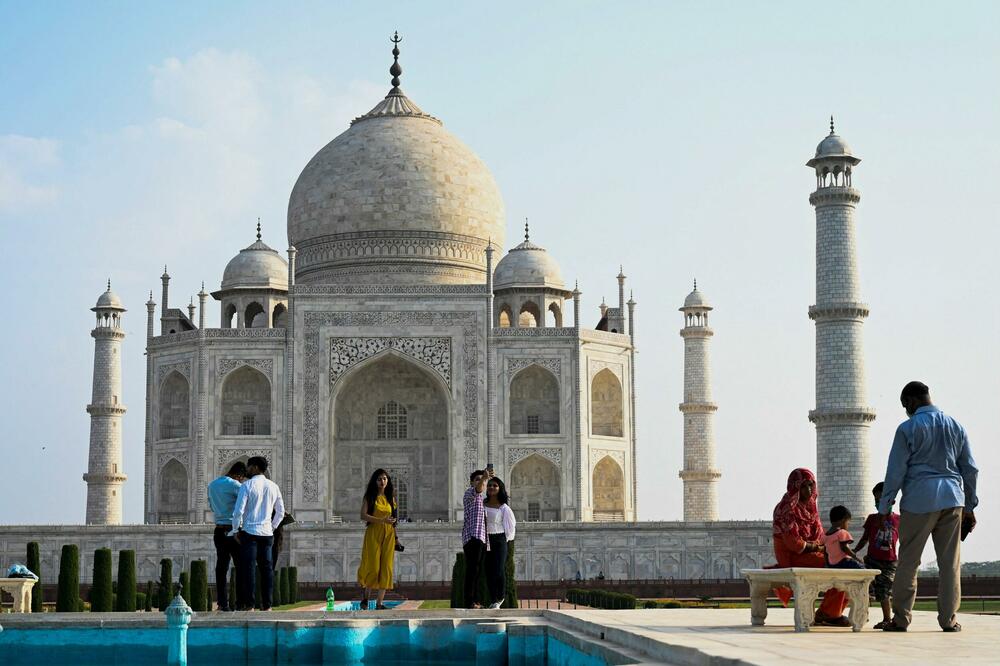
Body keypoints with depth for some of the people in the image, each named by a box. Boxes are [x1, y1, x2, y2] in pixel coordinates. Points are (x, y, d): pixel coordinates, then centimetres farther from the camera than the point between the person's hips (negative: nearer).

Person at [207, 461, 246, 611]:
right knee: (240, 567, -1)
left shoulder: (212, 485, 12)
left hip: (219, 530, 7)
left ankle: (222, 603, 3)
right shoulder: (233, 485, -11)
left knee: (221, 568, 6)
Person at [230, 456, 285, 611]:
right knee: (266, 567, 6)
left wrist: (236, 530, 1)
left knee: (248, 567, -4)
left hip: (250, 531, -5)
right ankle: (267, 605, 6)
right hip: (267, 533, 5)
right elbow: (280, 512, 16)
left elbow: (238, 511, -11)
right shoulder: (273, 487, 10)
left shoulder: (247, 485, -6)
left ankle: (248, 605, -7)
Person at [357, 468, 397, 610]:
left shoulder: (390, 498, 14)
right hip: (373, 533, -4)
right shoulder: (369, 497, 1)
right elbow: (363, 515, -9)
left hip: (388, 535, 4)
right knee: (372, 566, -9)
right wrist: (382, 520, -18)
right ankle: (365, 596, 14)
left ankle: (379, 603, 1)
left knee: (385, 567, -2)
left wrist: (395, 537, 10)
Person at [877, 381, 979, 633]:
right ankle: (948, 619, 4)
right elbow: (970, 469, 13)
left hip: (919, 501, -4)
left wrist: (884, 508, 1)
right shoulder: (956, 426, 12)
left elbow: (896, 471, -4)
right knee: (950, 562, 5)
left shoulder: (908, 428, -2)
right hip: (952, 499, 4)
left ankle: (901, 618, 2)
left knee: (908, 561, 2)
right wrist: (970, 506, 19)